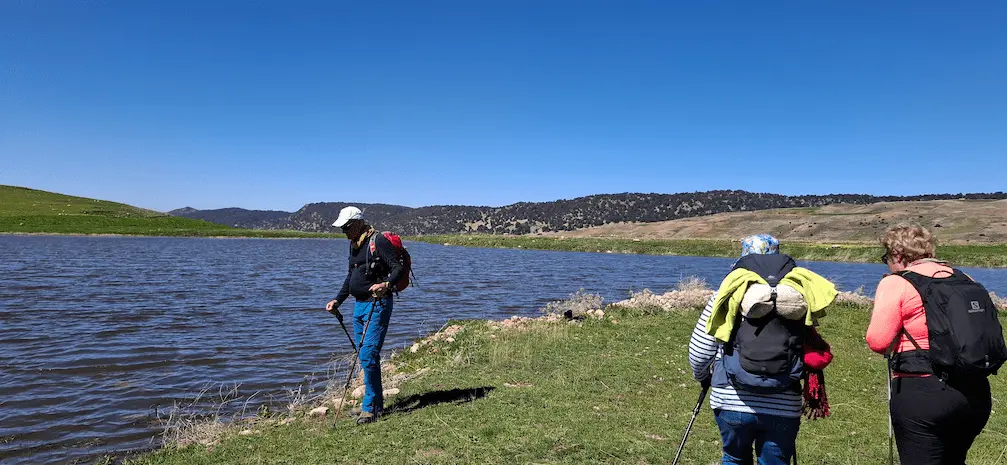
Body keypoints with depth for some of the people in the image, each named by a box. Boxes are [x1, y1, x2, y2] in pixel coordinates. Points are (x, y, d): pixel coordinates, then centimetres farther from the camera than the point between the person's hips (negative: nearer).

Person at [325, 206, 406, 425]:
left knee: (368, 355, -13)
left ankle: (370, 407, -4)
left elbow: (398, 268, -20)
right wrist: (337, 300, 21)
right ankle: (377, 404, 22)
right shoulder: (354, 244, 16)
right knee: (364, 357, 12)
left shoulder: (378, 241, -12)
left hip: (377, 305, -10)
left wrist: (386, 284, -38)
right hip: (359, 305, 10)